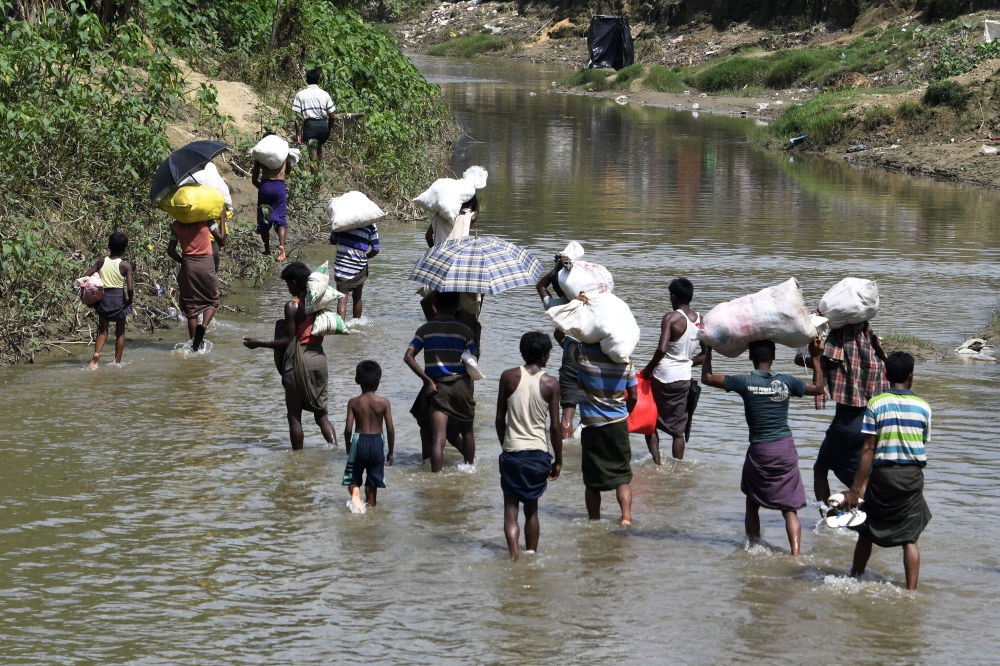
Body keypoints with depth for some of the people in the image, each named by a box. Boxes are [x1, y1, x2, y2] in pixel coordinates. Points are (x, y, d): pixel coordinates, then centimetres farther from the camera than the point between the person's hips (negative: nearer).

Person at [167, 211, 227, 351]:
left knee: (191, 306, 11)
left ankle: (194, 344, 7)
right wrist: (222, 219, 6)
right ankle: (203, 326, -16)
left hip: (188, 266, 2)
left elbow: (171, 250, 4)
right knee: (212, 301, 14)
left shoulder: (177, 225, 7)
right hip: (206, 264, -2)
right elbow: (221, 241, -1)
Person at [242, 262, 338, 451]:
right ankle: (335, 448, -5)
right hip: (319, 356, 6)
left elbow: (288, 341, -12)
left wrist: (259, 343, -4)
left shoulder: (292, 306, -11)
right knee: (321, 413, 12)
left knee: (294, 415, 4)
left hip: (299, 360, -6)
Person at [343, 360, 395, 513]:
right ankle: (371, 505, 24)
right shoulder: (384, 402, -8)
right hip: (377, 443, 1)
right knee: (372, 482, 16)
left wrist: (348, 447, 8)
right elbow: (390, 429, -7)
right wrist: (390, 452, 5)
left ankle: (355, 495, -18)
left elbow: (348, 429, -10)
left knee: (354, 478, 11)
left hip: (359, 442, -1)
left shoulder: (353, 402, -7)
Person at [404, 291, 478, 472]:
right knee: (467, 430, 23)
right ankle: (469, 466, 37)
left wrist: (427, 380, -8)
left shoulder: (425, 329, 1)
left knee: (437, 436, -6)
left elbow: (408, 357, -7)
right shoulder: (464, 330, -3)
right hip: (460, 384, 0)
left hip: (436, 386, 0)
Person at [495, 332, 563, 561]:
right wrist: (558, 460, 7)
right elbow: (555, 427, -3)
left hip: (512, 450, 0)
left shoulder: (509, 377, -2)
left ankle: (513, 551, -19)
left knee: (510, 507, 1)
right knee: (531, 508, 16)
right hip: (538, 453, 0)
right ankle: (532, 554, 20)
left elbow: (500, 418, 3)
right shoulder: (550, 384, -4)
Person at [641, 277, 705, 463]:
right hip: (684, 380, 5)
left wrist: (648, 369, -12)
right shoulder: (700, 321, 3)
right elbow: (705, 354, 9)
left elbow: (662, 349, -25)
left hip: (663, 377, -5)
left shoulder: (671, 318, -15)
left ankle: (656, 462, 1)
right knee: (678, 429, 12)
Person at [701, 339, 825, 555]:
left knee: (752, 503, 19)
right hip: (786, 449, 2)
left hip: (759, 451, -2)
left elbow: (707, 378, 2)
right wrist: (815, 358, 23)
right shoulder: (786, 381, -2)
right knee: (789, 509, 3)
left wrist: (709, 349, 14)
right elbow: (818, 388, 16)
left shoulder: (745, 382, -9)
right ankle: (795, 552, -11)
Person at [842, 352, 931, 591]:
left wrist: (856, 488, -7)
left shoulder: (876, 404, -6)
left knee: (867, 530, 16)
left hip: (882, 474, -1)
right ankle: (911, 589, -3)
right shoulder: (923, 407, 0)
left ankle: (855, 578, 30)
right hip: (913, 476, 1)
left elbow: (868, 449, -9)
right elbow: (923, 447, 4)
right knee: (909, 537, 4)